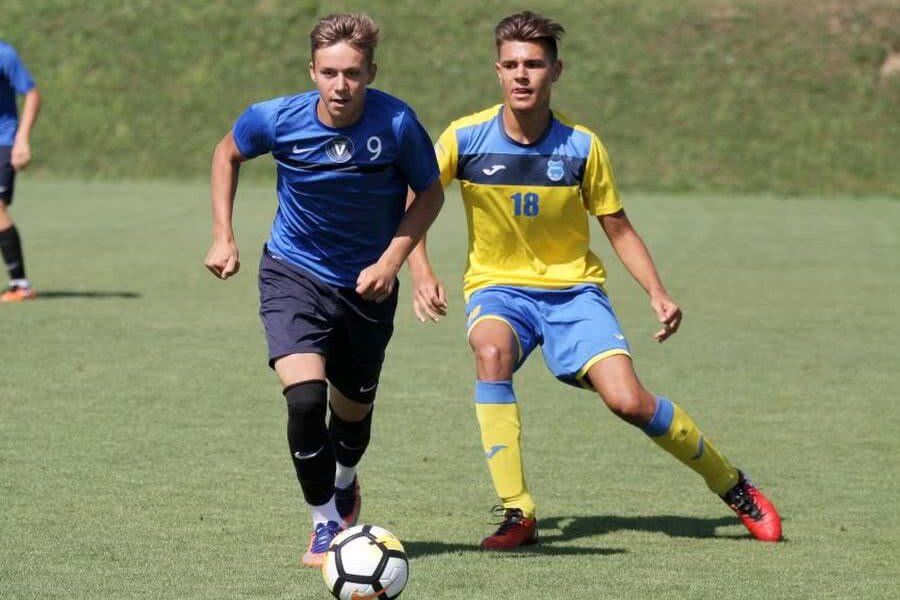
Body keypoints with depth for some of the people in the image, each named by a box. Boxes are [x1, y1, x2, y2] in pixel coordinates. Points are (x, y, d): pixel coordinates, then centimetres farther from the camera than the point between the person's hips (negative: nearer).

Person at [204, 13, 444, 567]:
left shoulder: (397, 124, -23)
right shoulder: (276, 119, -20)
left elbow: (430, 193, -5)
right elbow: (228, 153, 4)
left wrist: (392, 260, -17)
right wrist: (224, 237, 0)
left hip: (367, 284, 1)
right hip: (294, 273, -1)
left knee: (354, 408, 17)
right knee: (305, 396, -22)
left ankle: (344, 486, 53)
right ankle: (326, 525, -3)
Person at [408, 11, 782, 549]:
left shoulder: (581, 146, -7)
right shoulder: (465, 138, -9)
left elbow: (618, 227, 4)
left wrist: (657, 291, -8)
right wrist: (421, 273, -12)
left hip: (572, 287, 0)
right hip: (498, 286, 0)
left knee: (629, 400, -19)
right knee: (491, 351, -36)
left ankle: (733, 485, 7)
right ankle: (517, 514, -30)